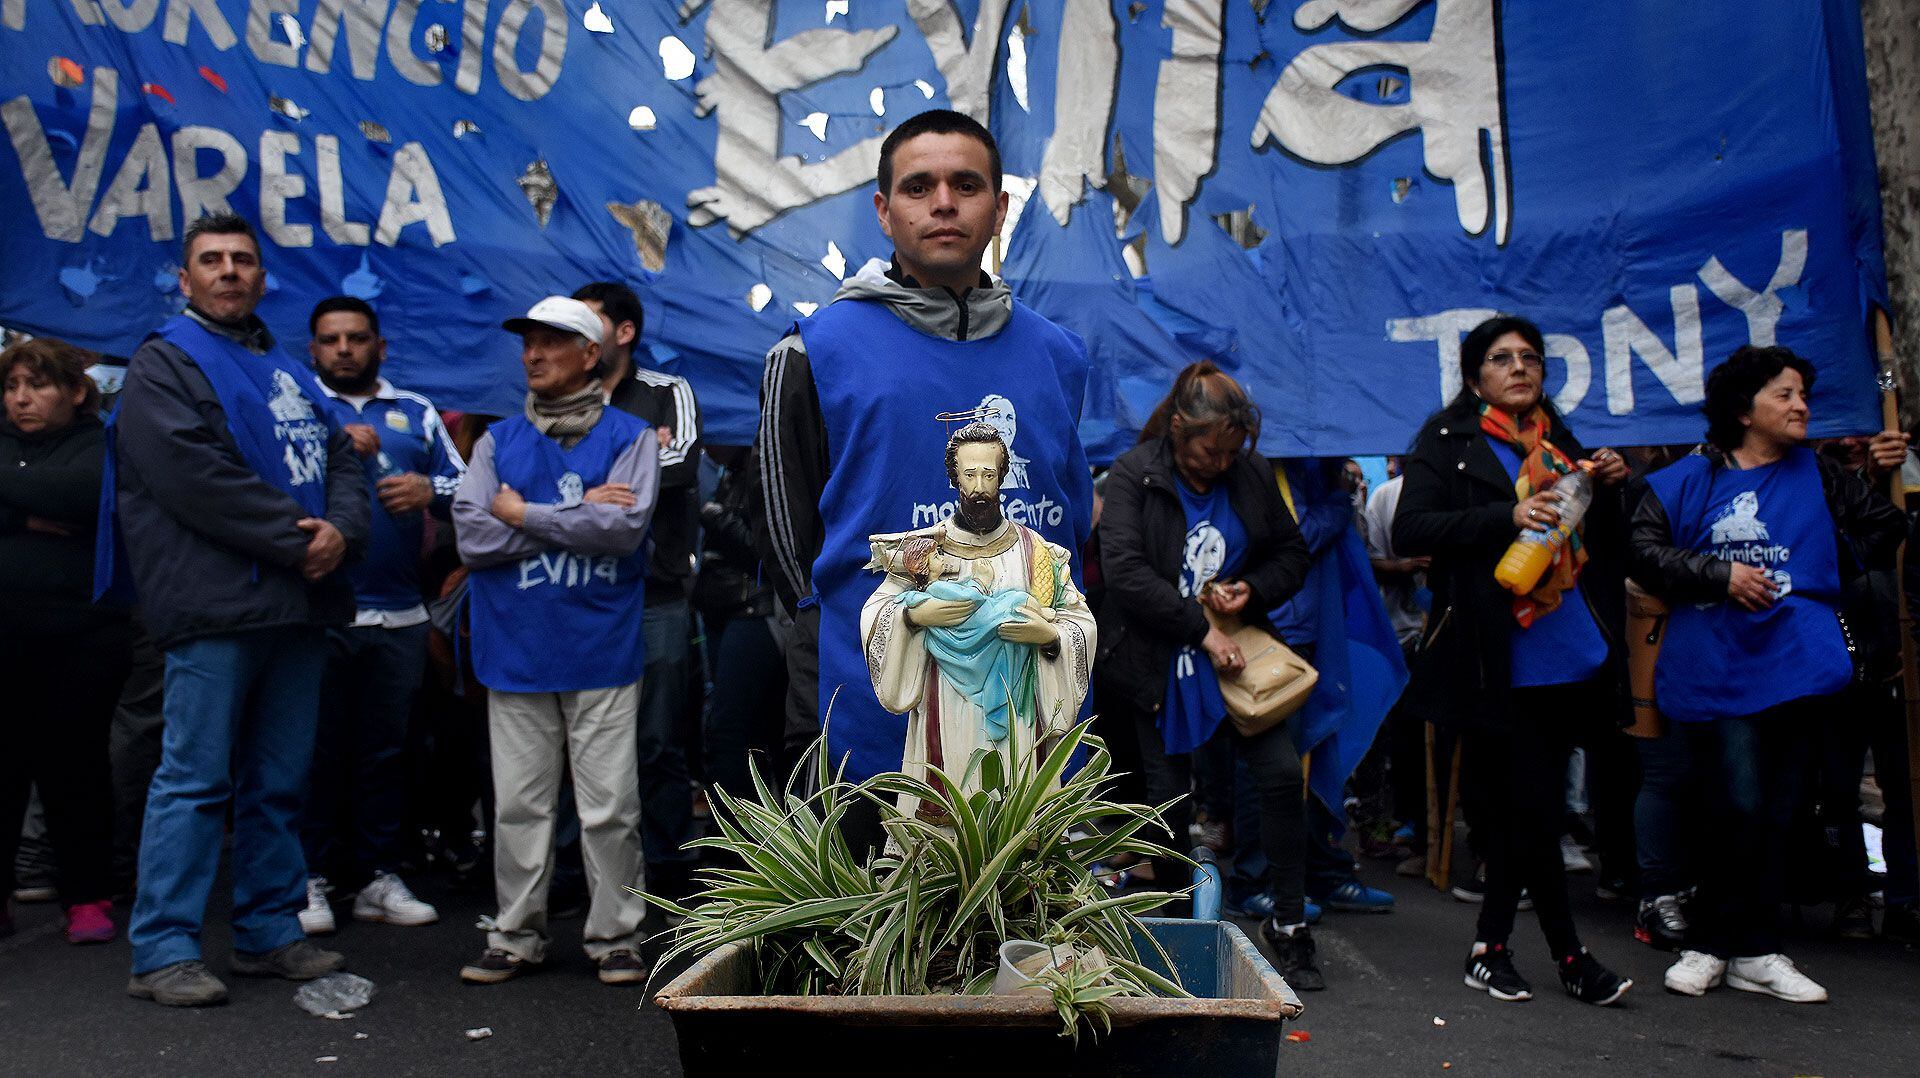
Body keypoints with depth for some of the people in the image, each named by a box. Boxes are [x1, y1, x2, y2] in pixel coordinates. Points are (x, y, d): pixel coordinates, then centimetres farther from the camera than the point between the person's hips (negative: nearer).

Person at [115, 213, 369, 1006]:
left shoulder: (291, 373, 22)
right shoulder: (163, 363, 1)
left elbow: (342, 460, 15)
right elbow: (195, 473, -13)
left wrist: (341, 530, -6)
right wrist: (296, 537, -14)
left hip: (298, 607, 7)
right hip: (215, 609, -7)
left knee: (281, 783, 11)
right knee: (195, 780, -5)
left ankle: (270, 933, 20)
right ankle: (161, 953, 4)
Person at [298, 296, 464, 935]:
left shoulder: (416, 413, 16)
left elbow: (466, 488, 10)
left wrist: (429, 489, -9)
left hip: (399, 615, 3)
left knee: (386, 750, 8)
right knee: (314, 750, 1)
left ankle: (378, 875, 17)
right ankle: (310, 877, 12)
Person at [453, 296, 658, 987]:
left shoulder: (629, 437, 3)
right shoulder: (499, 441, 11)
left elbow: (626, 527, -14)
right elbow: (471, 534, -3)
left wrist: (526, 515, -7)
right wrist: (578, 515, -9)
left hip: (603, 652, -3)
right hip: (515, 652, 3)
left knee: (609, 806, 3)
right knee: (519, 805, 10)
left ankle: (616, 937, 16)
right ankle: (515, 937, 23)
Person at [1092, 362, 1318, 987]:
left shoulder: (1252, 475, 2)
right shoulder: (1133, 475, -10)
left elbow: (1292, 554, 11)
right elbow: (1124, 569, -22)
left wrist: (1253, 591, -10)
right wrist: (1201, 629, -23)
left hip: (1237, 652, 3)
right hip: (1161, 665, -3)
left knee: (1283, 774, -7)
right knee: (1170, 800, 5)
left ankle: (1288, 926, 8)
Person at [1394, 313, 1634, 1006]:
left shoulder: (1561, 445, 19)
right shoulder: (1448, 441, 1)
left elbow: (1600, 548, 25)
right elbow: (1410, 531, -12)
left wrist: (1609, 491, 6)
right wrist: (1508, 516, -21)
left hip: (1571, 659, 6)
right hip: (1500, 661, -6)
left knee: (1522, 806, 9)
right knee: (1531, 807, -4)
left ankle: (1491, 948, 21)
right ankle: (1569, 956, 10)